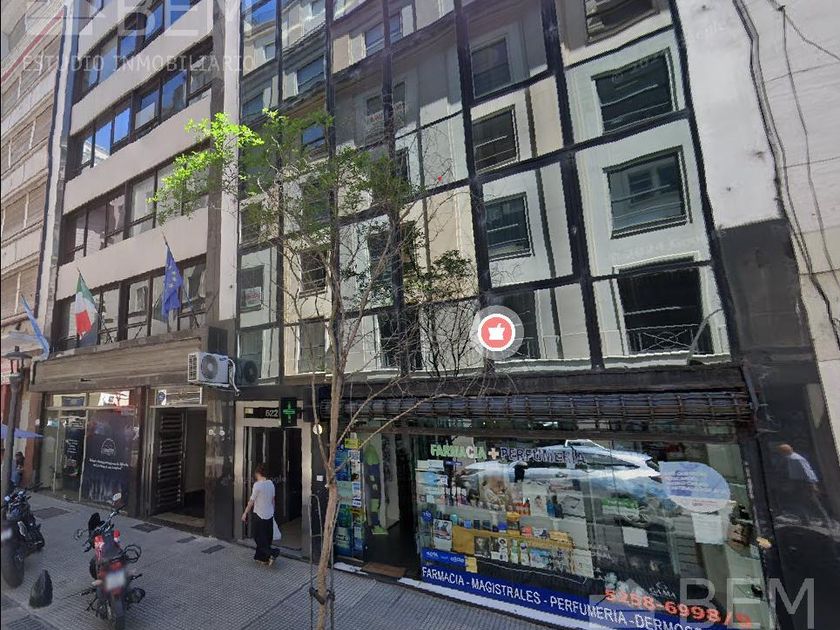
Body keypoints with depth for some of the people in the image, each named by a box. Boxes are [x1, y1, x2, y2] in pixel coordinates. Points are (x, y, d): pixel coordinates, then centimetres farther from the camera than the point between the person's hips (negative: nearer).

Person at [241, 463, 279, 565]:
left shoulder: (257, 485, -16)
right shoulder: (271, 483, 3)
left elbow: (252, 500, -13)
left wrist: (245, 513, -2)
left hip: (259, 515, -6)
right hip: (269, 515, 6)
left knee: (259, 538, 5)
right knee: (266, 538, 16)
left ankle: (271, 553, -9)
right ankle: (262, 558, 24)